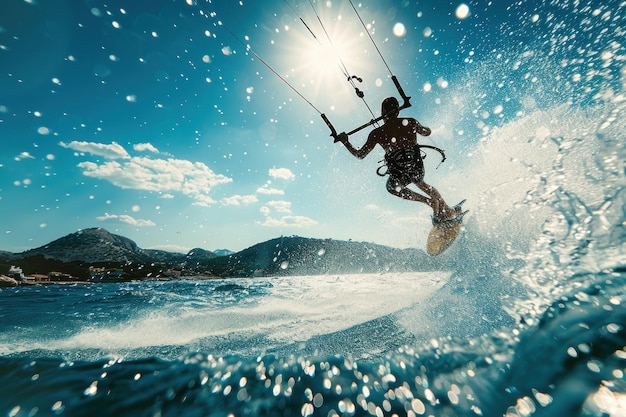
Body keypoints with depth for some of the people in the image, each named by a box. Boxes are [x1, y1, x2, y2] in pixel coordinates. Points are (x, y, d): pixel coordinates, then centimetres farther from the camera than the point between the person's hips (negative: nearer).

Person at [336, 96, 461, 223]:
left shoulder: (377, 134, -12)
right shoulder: (411, 122, -2)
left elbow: (360, 155, -3)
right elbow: (427, 132, 18)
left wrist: (345, 141, 8)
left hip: (399, 175, -4)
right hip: (418, 169, 4)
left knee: (392, 187, 33)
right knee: (419, 182, 39)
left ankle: (431, 201, 20)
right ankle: (447, 210, 41)